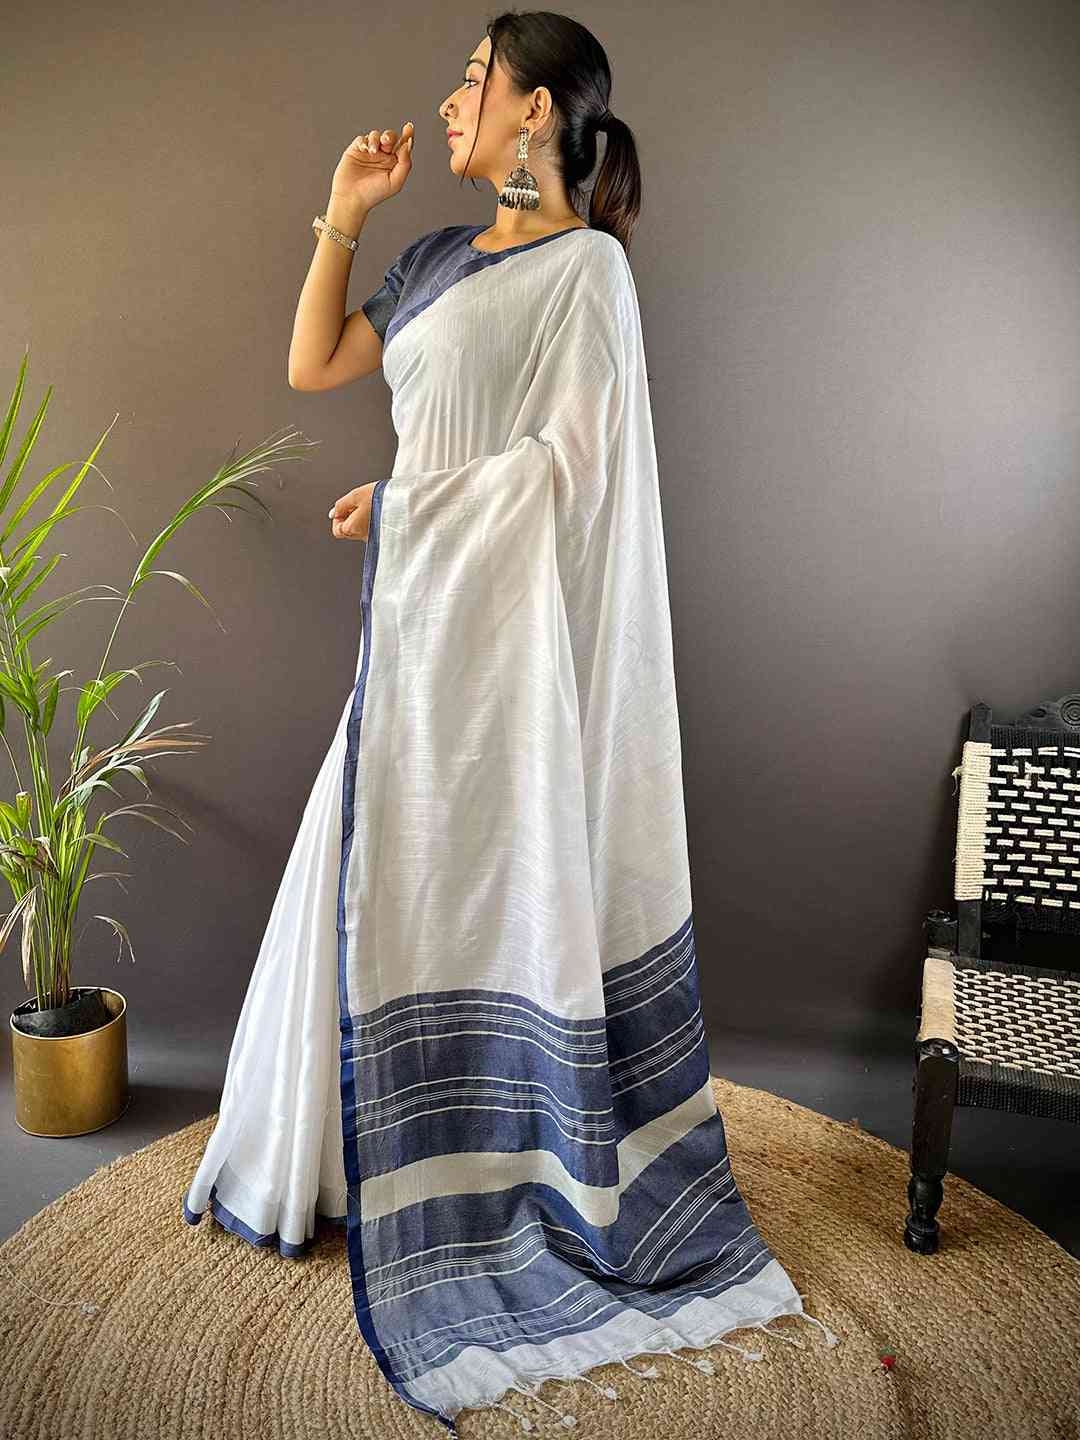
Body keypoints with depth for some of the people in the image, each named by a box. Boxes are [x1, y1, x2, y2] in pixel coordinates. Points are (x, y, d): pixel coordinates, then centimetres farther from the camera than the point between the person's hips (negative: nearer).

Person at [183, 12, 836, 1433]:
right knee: (399, 868, 14)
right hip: (422, 615, 8)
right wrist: (345, 214, 12)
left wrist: (402, 501, -8)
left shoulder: (583, 264, -8)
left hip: (512, 618, -8)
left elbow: (574, 455, -16)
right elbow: (312, 366, 19)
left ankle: (537, 1161, 21)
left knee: (501, 876, 1)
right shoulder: (442, 257, 16)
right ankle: (393, 1140, 33)